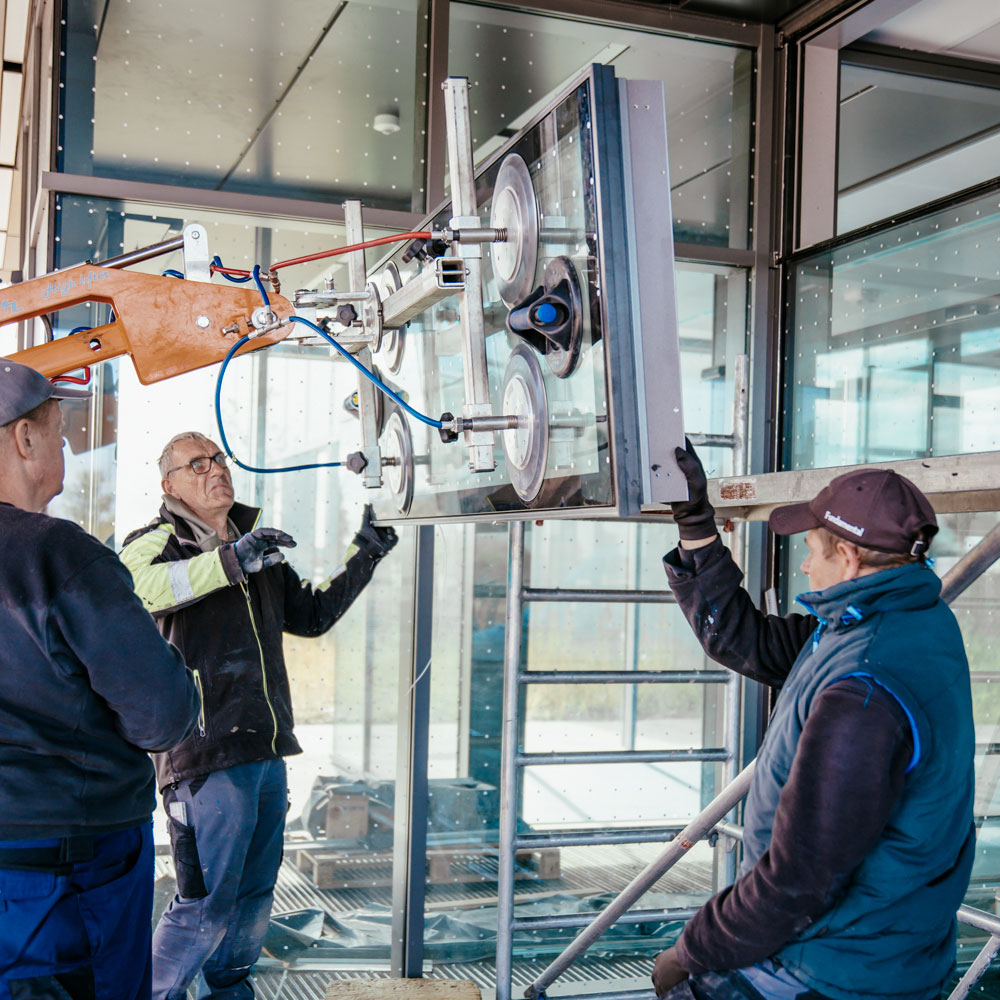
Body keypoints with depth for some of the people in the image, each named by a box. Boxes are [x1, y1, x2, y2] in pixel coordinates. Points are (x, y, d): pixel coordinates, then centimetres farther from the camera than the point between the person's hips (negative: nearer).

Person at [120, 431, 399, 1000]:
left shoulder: (258, 550, 19)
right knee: (207, 902, -4)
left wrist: (363, 557, 15)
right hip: (209, 750, -7)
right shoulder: (159, 543, -4)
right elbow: (134, 585, -28)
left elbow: (313, 615, 25)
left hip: (267, 750, 8)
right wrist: (229, 562, -40)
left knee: (256, 895, 17)